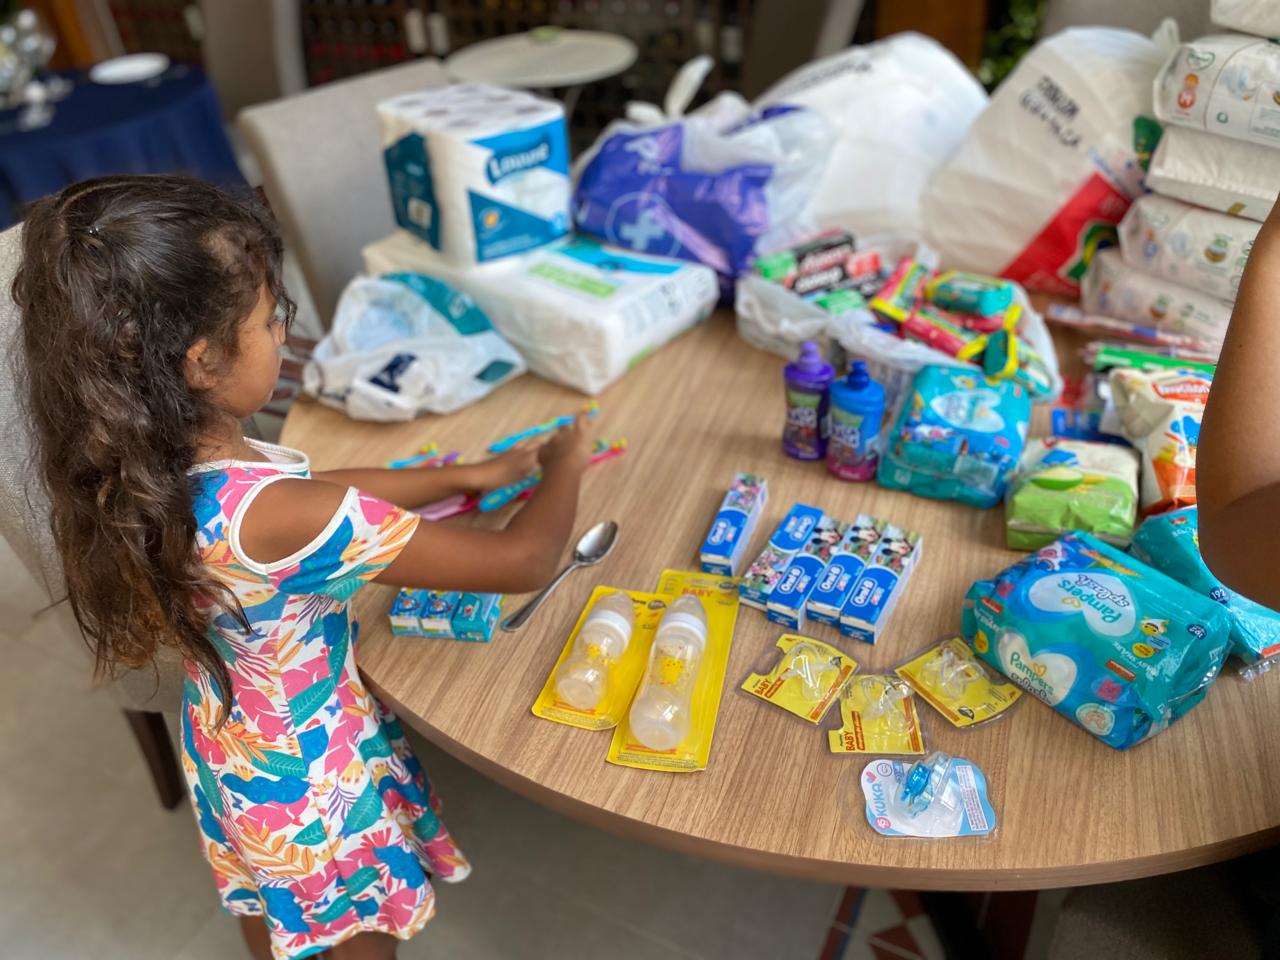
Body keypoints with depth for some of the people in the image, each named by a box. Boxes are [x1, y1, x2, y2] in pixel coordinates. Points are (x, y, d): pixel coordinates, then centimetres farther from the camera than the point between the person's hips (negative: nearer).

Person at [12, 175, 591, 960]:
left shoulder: (147, 469, -17)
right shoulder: (280, 516, -41)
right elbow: (521, 563, -35)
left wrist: (464, 475, -1)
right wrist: (563, 469, -15)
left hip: (228, 747, 7)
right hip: (312, 776, -6)